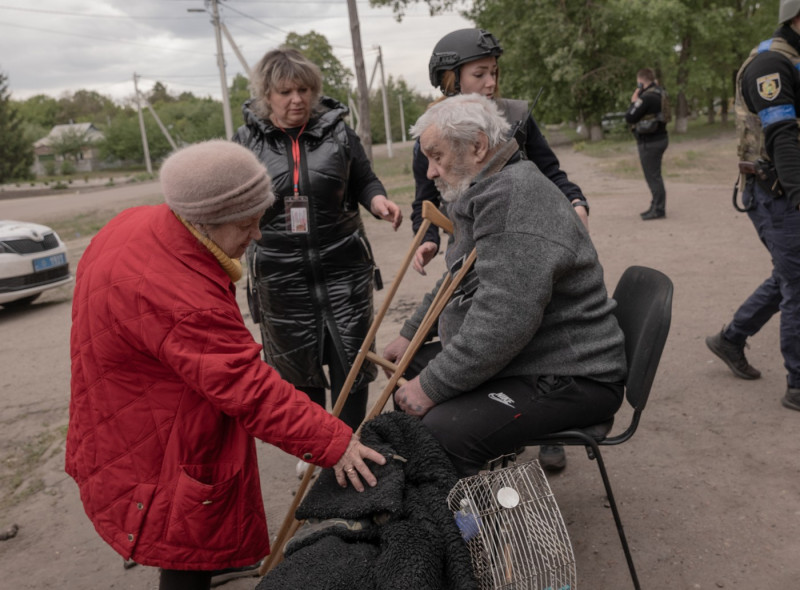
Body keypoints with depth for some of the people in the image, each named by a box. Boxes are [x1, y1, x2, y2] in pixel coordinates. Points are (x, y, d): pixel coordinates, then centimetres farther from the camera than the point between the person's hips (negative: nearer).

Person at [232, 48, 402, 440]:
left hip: (343, 267, 0)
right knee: (296, 368, 12)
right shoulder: (246, 141, 3)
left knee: (351, 361, 4)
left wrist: (379, 201, -10)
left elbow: (364, 183, 10)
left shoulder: (337, 132, 2)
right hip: (281, 276, 1)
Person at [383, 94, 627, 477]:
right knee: (409, 374, 14)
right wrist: (410, 333, 17)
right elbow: (454, 283, 25)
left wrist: (432, 386, -22)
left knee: (442, 432, -28)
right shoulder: (487, 192, 13)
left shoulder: (513, 195, -23)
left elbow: (505, 319, -31)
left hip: (569, 379, -11)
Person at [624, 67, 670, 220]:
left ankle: (659, 210, 0)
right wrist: (637, 102, 7)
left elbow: (629, 117, -20)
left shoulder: (647, 97, -20)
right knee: (654, 175, 18)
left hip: (650, 142, -10)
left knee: (653, 176, -4)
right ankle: (656, 206, 27)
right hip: (659, 137, 10)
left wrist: (633, 101, -6)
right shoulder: (659, 93, 11)